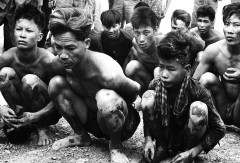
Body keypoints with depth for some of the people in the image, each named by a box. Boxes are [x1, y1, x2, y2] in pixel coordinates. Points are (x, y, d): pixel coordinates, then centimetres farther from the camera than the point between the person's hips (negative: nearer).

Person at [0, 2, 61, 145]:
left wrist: (36, 116, -35)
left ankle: (43, 127, -9)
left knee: (29, 80, -32)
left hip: (46, 112, -2)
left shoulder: (49, 61, -26)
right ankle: (19, 121, -8)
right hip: (23, 109, 3)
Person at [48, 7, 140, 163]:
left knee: (106, 97, -39)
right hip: (93, 121, 6)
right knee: (56, 83, -12)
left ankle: (116, 146, -9)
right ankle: (81, 136, 9)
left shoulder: (108, 74, -37)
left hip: (124, 125, -6)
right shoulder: (59, 65, -19)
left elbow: (136, 89, -16)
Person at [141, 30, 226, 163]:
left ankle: (188, 150, -5)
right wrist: (148, 139, -13)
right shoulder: (155, 85, -16)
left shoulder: (199, 92, -26)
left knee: (199, 108, -31)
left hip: (187, 141, -3)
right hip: (164, 138, 3)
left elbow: (219, 129, -18)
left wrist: (193, 152, -24)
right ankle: (160, 148, -1)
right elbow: (148, 112, 3)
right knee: (148, 96, -20)